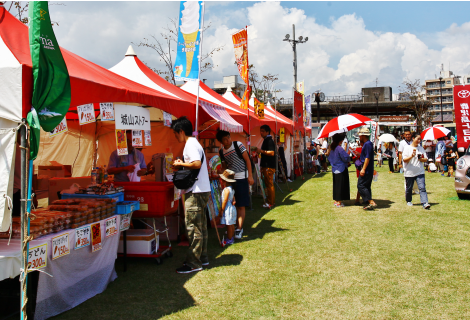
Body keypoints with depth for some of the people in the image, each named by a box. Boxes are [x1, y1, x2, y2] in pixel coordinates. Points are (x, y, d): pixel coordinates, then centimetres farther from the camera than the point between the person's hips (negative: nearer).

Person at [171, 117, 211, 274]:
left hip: (196, 192, -11)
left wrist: (180, 164, -14)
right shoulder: (193, 143, 18)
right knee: (200, 226, 16)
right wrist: (181, 165, 13)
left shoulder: (190, 145, -14)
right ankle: (202, 257, 26)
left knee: (193, 228, -5)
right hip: (200, 191, 11)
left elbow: (197, 164, -28)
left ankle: (193, 264, 2)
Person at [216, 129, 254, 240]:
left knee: (241, 205, -2)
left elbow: (247, 160, -5)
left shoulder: (238, 145, -7)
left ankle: (239, 229, 2)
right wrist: (218, 174, -5)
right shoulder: (221, 152, 7)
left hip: (241, 178, -4)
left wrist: (250, 176, -9)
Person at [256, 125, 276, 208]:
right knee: (268, 184, 14)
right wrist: (259, 152, 18)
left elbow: (271, 153, -24)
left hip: (269, 166, -10)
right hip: (266, 166, 10)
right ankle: (271, 201, 21)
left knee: (269, 184, -6)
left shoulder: (269, 141, -14)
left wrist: (261, 151, -23)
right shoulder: (265, 140, 17)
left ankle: (270, 203, -2)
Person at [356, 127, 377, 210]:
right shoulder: (366, 144, 15)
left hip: (366, 170, -10)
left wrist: (363, 169, -23)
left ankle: (372, 202, -13)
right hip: (368, 171, 10)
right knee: (366, 187, 12)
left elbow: (367, 158, -21)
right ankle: (368, 204, 15)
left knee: (361, 185, -10)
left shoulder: (367, 144, -16)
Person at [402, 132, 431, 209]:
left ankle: (425, 203, -16)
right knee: (409, 188, 10)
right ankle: (408, 201, 31)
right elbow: (404, 160, -10)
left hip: (420, 172, 2)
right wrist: (411, 156, -25)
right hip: (409, 172, -2)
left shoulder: (421, 148, 11)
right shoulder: (407, 148, -2)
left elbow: (425, 159, 13)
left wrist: (421, 159, -9)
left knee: (422, 187, -10)